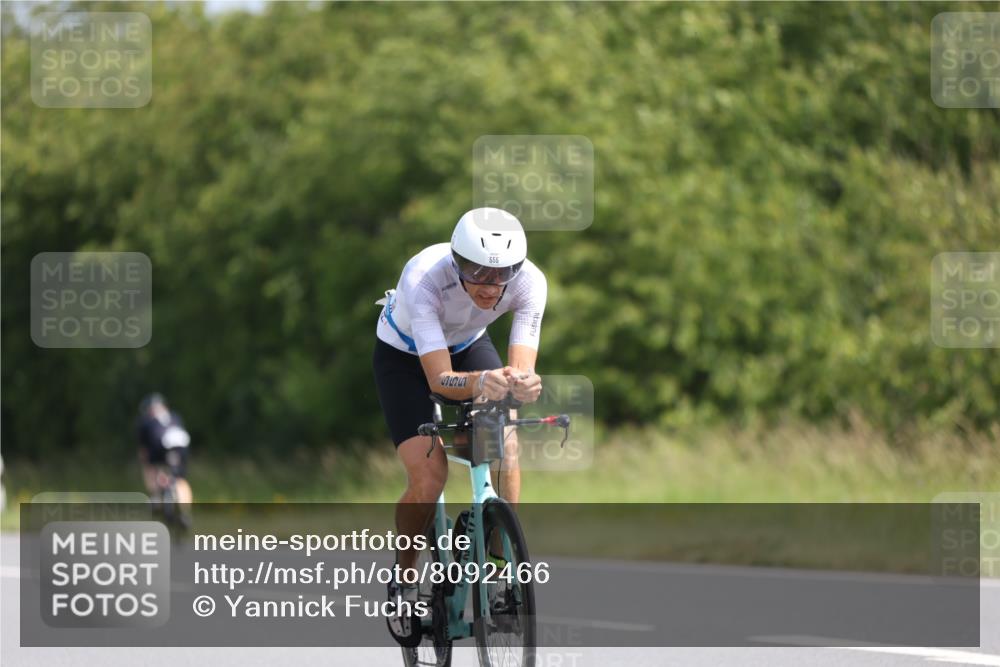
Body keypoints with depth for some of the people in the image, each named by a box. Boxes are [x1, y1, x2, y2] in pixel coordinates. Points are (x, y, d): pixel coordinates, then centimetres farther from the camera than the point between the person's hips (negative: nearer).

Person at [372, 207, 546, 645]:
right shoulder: (424, 279, -40)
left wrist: (523, 383, -59)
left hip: (468, 346, 3)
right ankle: (402, 580, 6)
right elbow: (439, 379, -44)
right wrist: (480, 383, -65)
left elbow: (522, 369, -35)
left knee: (506, 446, -20)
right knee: (428, 477, -19)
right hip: (404, 355, -3)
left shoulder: (528, 281, -31)